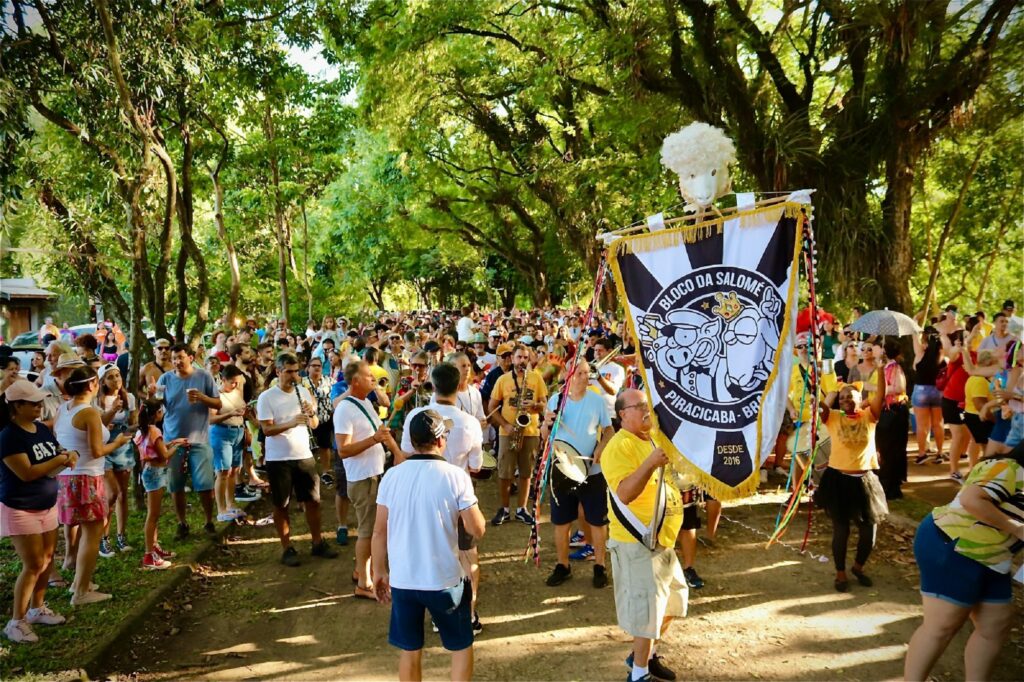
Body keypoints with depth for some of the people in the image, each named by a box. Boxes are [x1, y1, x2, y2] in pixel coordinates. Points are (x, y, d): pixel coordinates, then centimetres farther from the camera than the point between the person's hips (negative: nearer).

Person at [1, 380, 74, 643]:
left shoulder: (43, 429, 5)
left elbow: (54, 459, 14)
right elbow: (27, 473, -26)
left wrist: (67, 456, -9)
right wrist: (60, 460, -20)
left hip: (47, 505, 8)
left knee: (48, 559, 13)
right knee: (33, 565, -6)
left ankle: (37, 608, 29)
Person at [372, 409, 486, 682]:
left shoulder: (392, 476, -4)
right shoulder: (456, 476, -13)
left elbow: (380, 531, 1)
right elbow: (477, 530, -10)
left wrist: (380, 572, 12)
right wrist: (470, 505, 8)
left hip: (402, 579, 3)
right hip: (445, 580, -3)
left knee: (410, 649, 18)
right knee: (461, 646, 18)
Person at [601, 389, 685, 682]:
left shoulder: (654, 439, 10)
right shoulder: (619, 446, -20)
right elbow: (625, 493, -31)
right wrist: (651, 463, -41)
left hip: (662, 538, 10)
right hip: (637, 542, -10)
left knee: (674, 597, 21)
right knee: (647, 606, -3)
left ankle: (647, 655, 37)